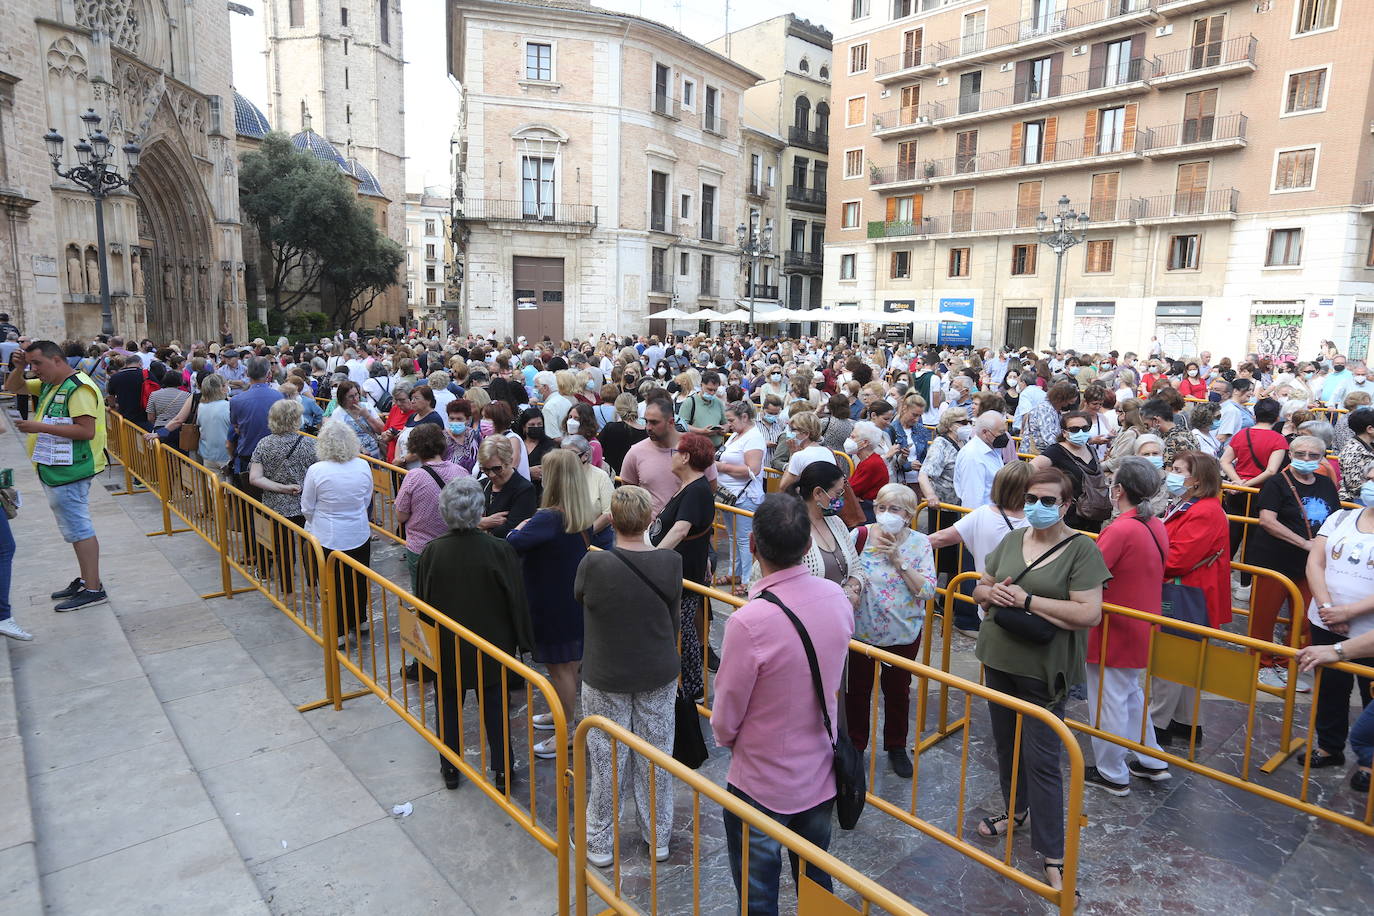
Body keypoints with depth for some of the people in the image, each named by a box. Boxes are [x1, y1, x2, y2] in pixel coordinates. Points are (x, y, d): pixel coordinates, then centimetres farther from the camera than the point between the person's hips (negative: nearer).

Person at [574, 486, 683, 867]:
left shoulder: (594, 564, -23)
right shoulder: (671, 562, -15)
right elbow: (673, 618, -2)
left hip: (606, 678, -2)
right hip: (659, 677, 2)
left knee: (606, 761, 14)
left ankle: (599, 843, 31)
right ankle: (658, 838, 35)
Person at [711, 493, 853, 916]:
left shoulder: (749, 622, -32)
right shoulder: (837, 598, -13)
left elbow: (726, 717, -17)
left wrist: (725, 737, 3)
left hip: (763, 785, -5)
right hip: (822, 774, 6)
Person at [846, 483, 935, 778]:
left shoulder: (920, 544, -8)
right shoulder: (860, 536, -11)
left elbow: (928, 590, -15)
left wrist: (899, 560, -22)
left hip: (903, 634, 1)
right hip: (861, 631, 0)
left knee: (898, 692, 18)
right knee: (857, 690, 14)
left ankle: (896, 747, 39)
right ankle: (855, 745, 35)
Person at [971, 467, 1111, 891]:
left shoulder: (1081, 549, -11)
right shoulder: (1012, 540, 6)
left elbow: (1089, 614, -20)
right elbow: (979, 589, 13)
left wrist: (1027, 600, -21)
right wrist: (991, 592, -11)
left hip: (1044, 669, -6)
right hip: (999, 660, 6)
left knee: (1042, 760, -1)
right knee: (1006, 743, 20)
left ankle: (1052, 856, 12)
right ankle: (1016, 810, 43)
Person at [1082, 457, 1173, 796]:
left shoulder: (1120, 530, -25)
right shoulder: (1157, 527, 1)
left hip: (1114, 629, -8)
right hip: (1141, 628, 9)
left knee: (1108, 701, 7)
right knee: (1131, 692, 26)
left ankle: (1112, 774, 21)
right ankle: (1151, 761, 37)